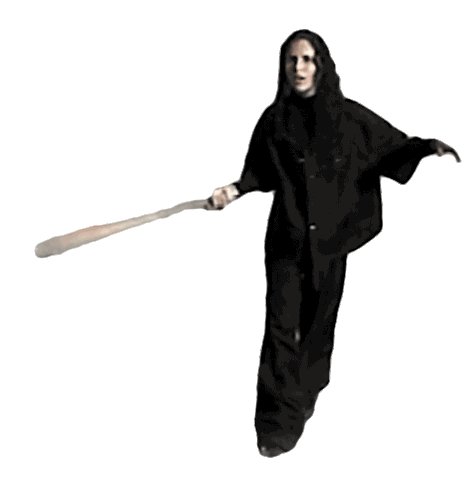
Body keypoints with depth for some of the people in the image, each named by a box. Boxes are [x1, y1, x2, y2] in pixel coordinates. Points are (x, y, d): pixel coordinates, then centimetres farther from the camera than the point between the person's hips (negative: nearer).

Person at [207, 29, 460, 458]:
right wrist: (235, 190, -9)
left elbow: (393, 149, -2)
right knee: (282, 323, -4)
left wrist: (426, 146, -20)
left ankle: (306, 394, 35)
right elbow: (260, 172, 7)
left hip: (330, 236, 0)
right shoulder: (274, 119, 0)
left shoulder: (349, 116, -3)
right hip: (286, 235, 0)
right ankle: (280, 421, 2)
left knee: (319, 320, 12)